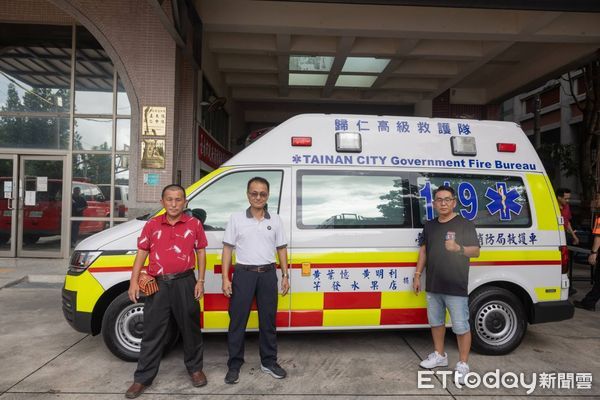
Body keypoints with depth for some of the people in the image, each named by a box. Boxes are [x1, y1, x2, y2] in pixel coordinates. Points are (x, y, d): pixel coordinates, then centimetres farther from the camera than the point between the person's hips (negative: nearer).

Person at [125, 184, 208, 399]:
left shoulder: (194, 224, 2)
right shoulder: (152, 225, 5)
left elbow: (201, 252, 5)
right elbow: (141, 253, 7)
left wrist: (200, 281, 0)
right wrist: (134, 281, -2)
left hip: (185, 283, -1)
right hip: (158, 284, 1)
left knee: (190, 329, 12)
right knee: (152, 332, 8)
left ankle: (195, 368, 30)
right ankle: (143, 378, 20)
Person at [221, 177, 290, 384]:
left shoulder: (275, 220, 6)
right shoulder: (236, 218, 1)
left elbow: (281, 249, 11)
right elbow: (228, 249, 1)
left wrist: (285, 276, 6)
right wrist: (225, 278, -5)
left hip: (268, 274, 2)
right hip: (244, 274, -2)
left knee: (268, 319, 11)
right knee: (238, 320, 4)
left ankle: (269, 362, 26)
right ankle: (234, 365, 17)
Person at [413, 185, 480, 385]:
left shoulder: (465, 224, -6)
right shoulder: (429, 226, 11)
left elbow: (476, 251, -9)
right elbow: (423, 251, 15)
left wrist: (459, 248, -30)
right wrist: (417, 275, 10)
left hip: (456, 287, -6)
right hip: (433, 286, 6)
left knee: (461, 326, -1)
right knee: (436, 321, 17)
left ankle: (463, 364, 12)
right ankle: (439, 355, 33)